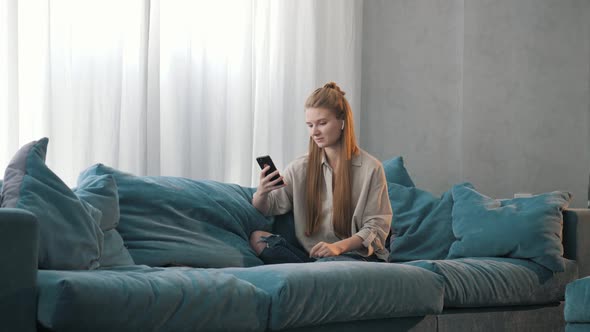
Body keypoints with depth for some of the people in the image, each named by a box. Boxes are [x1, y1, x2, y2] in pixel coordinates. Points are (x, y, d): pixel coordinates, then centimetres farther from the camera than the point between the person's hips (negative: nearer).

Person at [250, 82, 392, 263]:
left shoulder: (371, 168, 1)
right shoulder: (300, 168, 12)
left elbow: (377, 227, -2)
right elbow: (266, 209, 11)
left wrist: (339, 246, -19)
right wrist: (261, 193, -15)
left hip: (356, 254, -6)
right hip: (309, 254, 6)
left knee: (329, 263, -42)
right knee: (258, 238, -21)